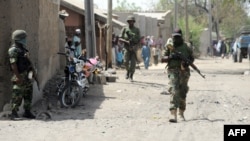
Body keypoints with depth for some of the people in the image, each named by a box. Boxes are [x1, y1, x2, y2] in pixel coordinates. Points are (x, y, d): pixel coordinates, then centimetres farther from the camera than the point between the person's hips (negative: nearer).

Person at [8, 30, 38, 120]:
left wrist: (33, 73, 19)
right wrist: (18, 77, -25)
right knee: (17, 95, -7)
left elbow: (28, 62, 21)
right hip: (20, 76, -9)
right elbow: (13, 64, -19)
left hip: (27, 75, 9)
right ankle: (14, 113, -2)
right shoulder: (13, 50, -13)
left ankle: (27, 112, 20)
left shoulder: (23, 49, 15)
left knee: (28, 94, 11)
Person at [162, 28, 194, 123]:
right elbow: (163, 58, 4)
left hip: (184, 72, 2)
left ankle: (181, 113, 26)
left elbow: (192, 58, 12)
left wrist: (187, 62, -10)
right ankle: (173, 115, -24)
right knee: (174, 92, -15)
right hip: (173, 71, -2)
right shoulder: (169, 46, 3)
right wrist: (170, 57, -16)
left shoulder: (186, 47, 5)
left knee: (182, 93, 9)